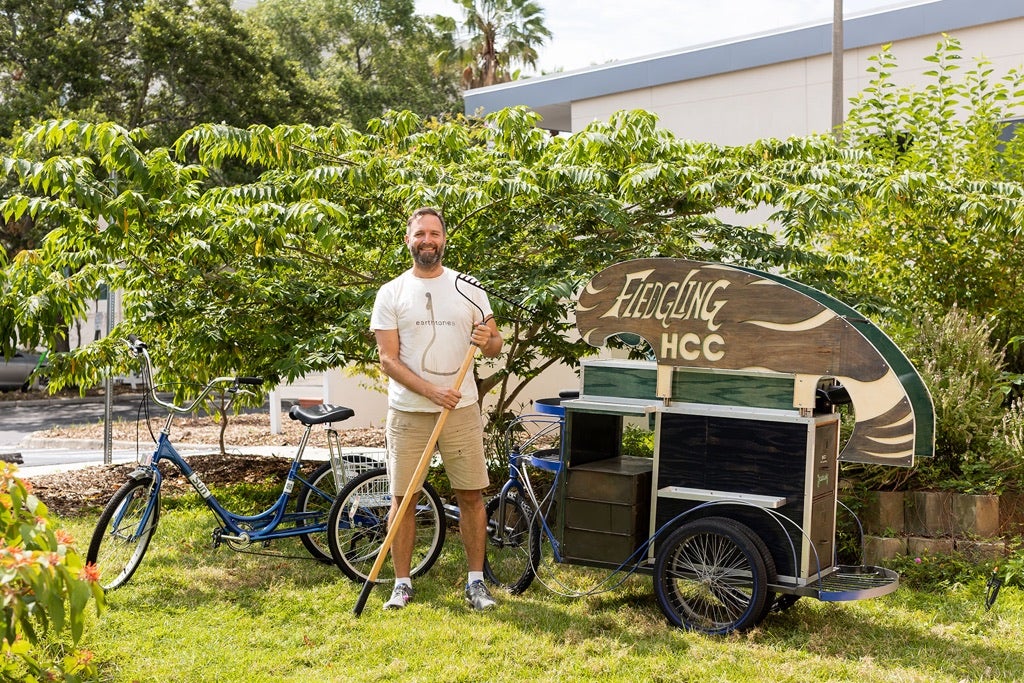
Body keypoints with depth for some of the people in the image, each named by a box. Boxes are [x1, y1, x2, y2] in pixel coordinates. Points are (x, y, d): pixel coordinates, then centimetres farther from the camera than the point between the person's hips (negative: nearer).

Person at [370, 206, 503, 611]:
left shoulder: (468, 288, 5)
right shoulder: (391, 294, 0)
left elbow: (495, 345, 8)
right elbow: (388, 359, -5)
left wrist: (489, 341, -17)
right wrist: (432, 390, -17)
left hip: (461, 409, 1)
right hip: (408, 411, -1)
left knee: (471, 495, 4)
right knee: (403, 498, 3)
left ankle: (476, 580, 16)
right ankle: (402, 583, 15)